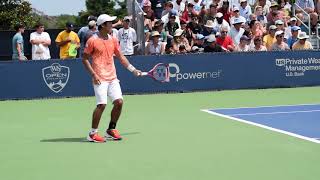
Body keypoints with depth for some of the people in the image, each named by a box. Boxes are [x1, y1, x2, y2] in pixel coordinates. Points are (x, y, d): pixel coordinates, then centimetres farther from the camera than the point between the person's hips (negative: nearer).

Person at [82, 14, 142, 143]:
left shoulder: (113, 40, 12)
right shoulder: (92, 41, -6)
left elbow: (121, 57, 19)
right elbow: (85, 59, -3)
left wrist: (133, 69, 12)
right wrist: (93, 74, -12)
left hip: (112, 78, 6)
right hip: (100, 79, -6)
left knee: (119, 102, -1)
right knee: (102, 104, -13)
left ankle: (111, 130, 15)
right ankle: (92, 134, -2)